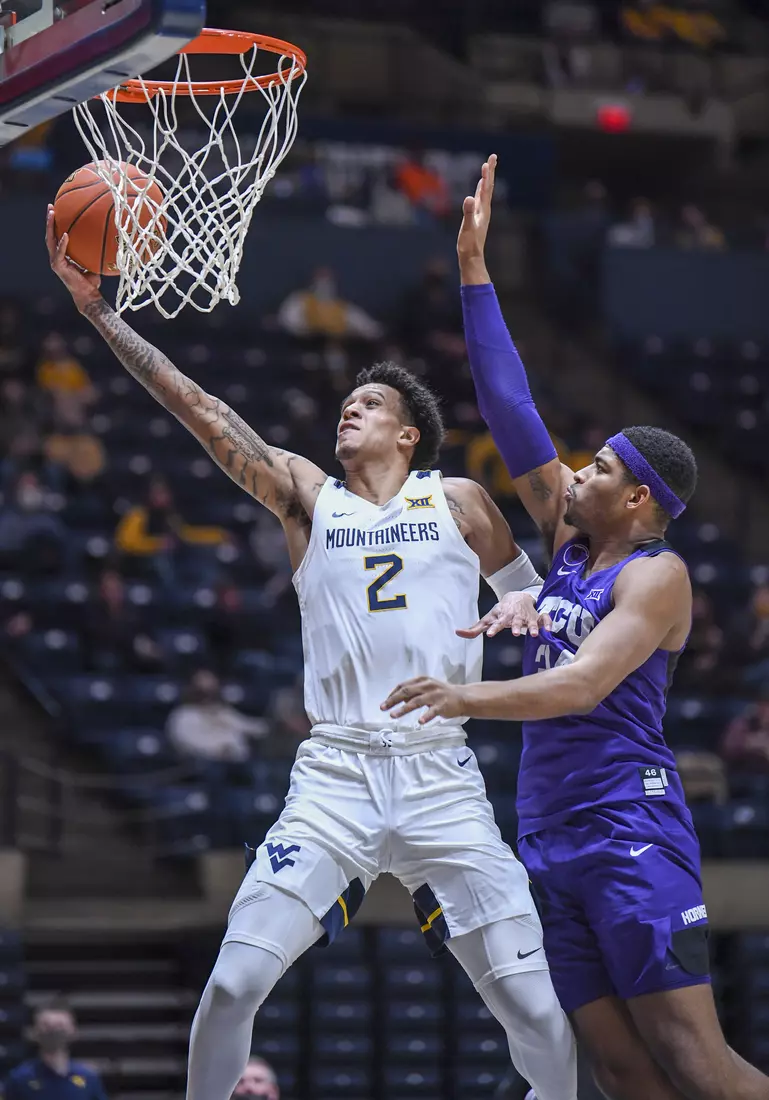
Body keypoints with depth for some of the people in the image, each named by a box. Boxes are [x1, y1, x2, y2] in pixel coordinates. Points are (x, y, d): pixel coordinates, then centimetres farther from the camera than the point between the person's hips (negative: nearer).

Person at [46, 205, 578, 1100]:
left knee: (536, 1008, -5)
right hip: (335, 772, 0)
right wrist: (98, 309, -3)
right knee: (232, 983, -12)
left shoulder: (457, 502, 11)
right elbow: (201, 410, 4)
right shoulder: (307, 495, 11)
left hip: (441, 776, 0)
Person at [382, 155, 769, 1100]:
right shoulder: (569, 539, 14)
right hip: (550, 837, 8)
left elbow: (585, 683, -21)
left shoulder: (657, 575, -7)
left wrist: (472, 696, -36)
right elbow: (511, 414, 13)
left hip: (630, 828, -8)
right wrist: (474, 272, 11)